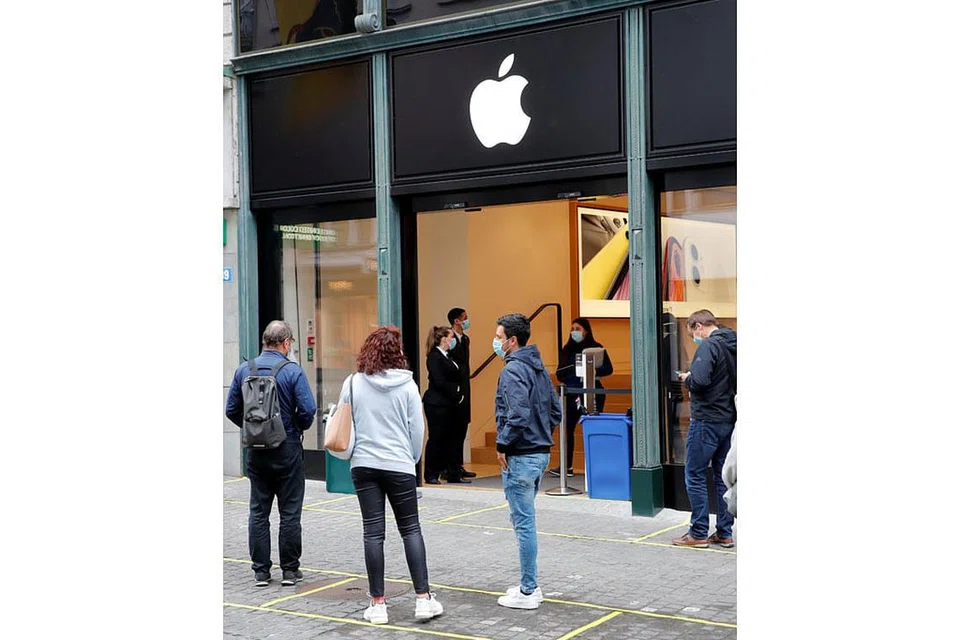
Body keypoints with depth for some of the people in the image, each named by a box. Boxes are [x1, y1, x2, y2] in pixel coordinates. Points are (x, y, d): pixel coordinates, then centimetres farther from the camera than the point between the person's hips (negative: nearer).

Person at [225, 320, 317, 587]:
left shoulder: (243, 370, 2)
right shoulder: (292, 371, -11)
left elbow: (232, 409, 5)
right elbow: (308, 409, -15)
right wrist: (299, 428, 4)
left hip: (256, 450, 3)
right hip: (287, 448, -3)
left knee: (258, 512, 9)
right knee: (290, 512, 5)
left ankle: (261, 571, 12)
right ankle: (290, 570, 10)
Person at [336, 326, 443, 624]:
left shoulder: (353, 383, -2)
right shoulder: (407, 384, -6)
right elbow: (417, 429, -1)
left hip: (363, 465, 2)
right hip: (399, 465, -1)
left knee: (373, 532, 5)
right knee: (411, 529, 8)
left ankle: (377, 604, 7)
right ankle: (423, 598, 6)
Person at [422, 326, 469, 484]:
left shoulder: (447, 356, 15)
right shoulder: (434, 356, -12)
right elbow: (439, 382, -18)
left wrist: (459, 395, 3)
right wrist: (456, 394, -12)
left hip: (449, 404, 9)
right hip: (436, 404, -9)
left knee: (450, 438, 10)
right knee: (436, 438, -2)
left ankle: (453, 475, 14)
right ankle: (431, 475, 7)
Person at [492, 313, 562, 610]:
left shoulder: (513, 370, -16)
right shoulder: (539, 367, 13)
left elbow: (518, 414, -26)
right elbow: (555, 410, 17)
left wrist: (502, 445, -16)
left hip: (520, 457, -9)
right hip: (541, 452, 9)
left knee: (523, 522, -3)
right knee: (525, 520, 18)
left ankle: (527, 593, 4)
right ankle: (529, 585, 25)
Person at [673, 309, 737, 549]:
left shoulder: (709, 346, -15)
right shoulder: (732, 346, 11)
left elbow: (700, 381, -28)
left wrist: (686, 378, -7)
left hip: (707, 421, -8)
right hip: (729, 419, 8)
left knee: (695, 476, 1)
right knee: (723, 477, 13)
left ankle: (699, 533, 3)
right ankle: (724, 533, 16)